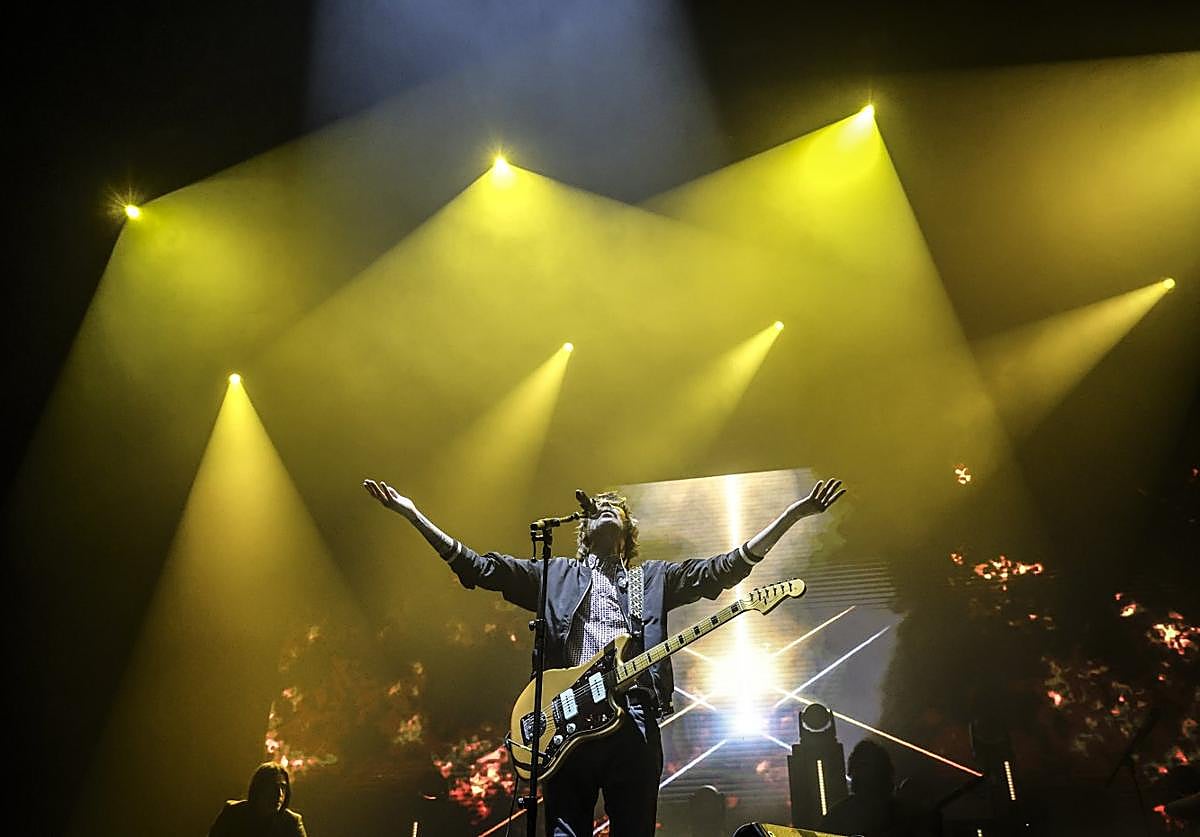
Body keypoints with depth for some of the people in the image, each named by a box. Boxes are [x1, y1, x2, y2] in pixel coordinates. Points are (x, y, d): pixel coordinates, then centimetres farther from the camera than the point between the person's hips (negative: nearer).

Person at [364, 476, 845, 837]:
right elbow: (478, 566, 13)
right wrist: (414, 516, 6)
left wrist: (793, 515, 4)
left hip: (634, 720, 0)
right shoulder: (555, 575, 19)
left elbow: (726, 568, 12)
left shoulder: (654, 578, 20)